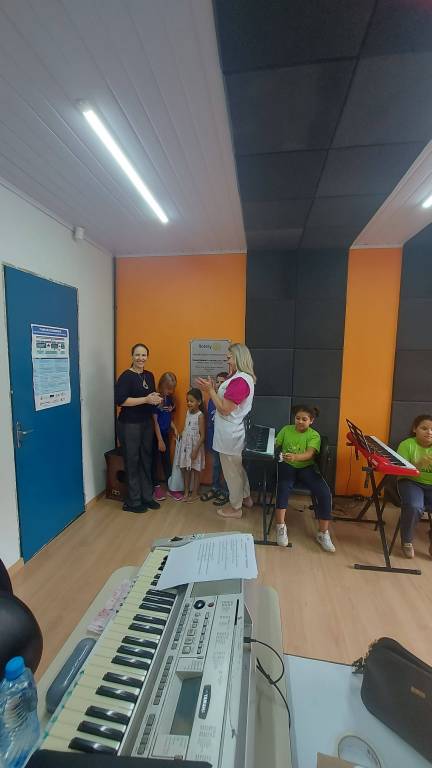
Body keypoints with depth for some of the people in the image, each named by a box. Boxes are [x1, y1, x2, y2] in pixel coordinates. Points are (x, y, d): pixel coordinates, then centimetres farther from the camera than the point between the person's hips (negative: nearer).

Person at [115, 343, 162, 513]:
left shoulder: (149, 375, 9)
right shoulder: (126, 376, -12)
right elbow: (120, 400, -22)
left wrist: (156, 399, -2)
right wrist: (146, 399, -23)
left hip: (147, 423, 7)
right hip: (129, 425, -7)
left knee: (146, 460, 14)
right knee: (132, 462, 3)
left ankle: (146, 496, 28)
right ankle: (132, 502, 19)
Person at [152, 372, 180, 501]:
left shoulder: (170, 398, 2)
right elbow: (155, 421, -17)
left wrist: (174, 428, -5)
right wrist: (160, 440, -16)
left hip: (166, 433, 6)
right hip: (155, 434, -6)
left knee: (167, 460, 13)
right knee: (155, 461, 7)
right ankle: (156, 487, 23)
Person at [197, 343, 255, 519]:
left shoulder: (240, 381, -24)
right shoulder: (244, 377, 8)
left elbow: (225, 409, -24)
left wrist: (210, 390, -18)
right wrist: (211, 389, 4)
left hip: (230, 434, -10)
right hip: (235, 431, 10)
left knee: (231, 470, 7)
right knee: (239, 467, 24)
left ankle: (235, 507, 26)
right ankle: (245, 497, 42)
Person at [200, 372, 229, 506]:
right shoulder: (211, 400, 2)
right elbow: (208, 420, 8)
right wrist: (207, 438, 10)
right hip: (213, 438, 6)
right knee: (215, 464, 20)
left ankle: (225, 492, 27)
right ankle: (214, 488, 38)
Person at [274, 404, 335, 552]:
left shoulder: (314, 435, -3)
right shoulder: (286, 430, 5)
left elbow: (309, 454, -20)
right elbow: (275, 445, 4)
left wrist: (295, 457, -42)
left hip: (306, 467, 1)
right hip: (287, 466, 0)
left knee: (325, 493, -22)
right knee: (283, 488, -32)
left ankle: (323, 534, -7)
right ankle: (280, 527, -20)